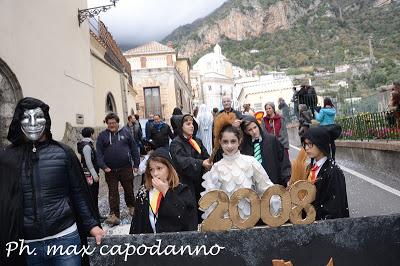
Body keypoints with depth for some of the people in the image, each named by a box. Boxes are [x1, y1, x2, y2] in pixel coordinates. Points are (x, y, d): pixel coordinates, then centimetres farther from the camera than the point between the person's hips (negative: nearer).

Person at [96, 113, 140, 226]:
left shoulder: (125, 133, 5)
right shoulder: (102, 135, 3)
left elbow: (134, 148, 6)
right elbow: (99, 153, -1)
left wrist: (136, 164, 2)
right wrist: (103, 166, -13)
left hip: (126, 168, 0)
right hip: (110, 170, 0)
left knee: (129, 190, 11)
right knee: (113, 192, 2)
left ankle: (131, 207, 34)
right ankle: (114, 215, 5)